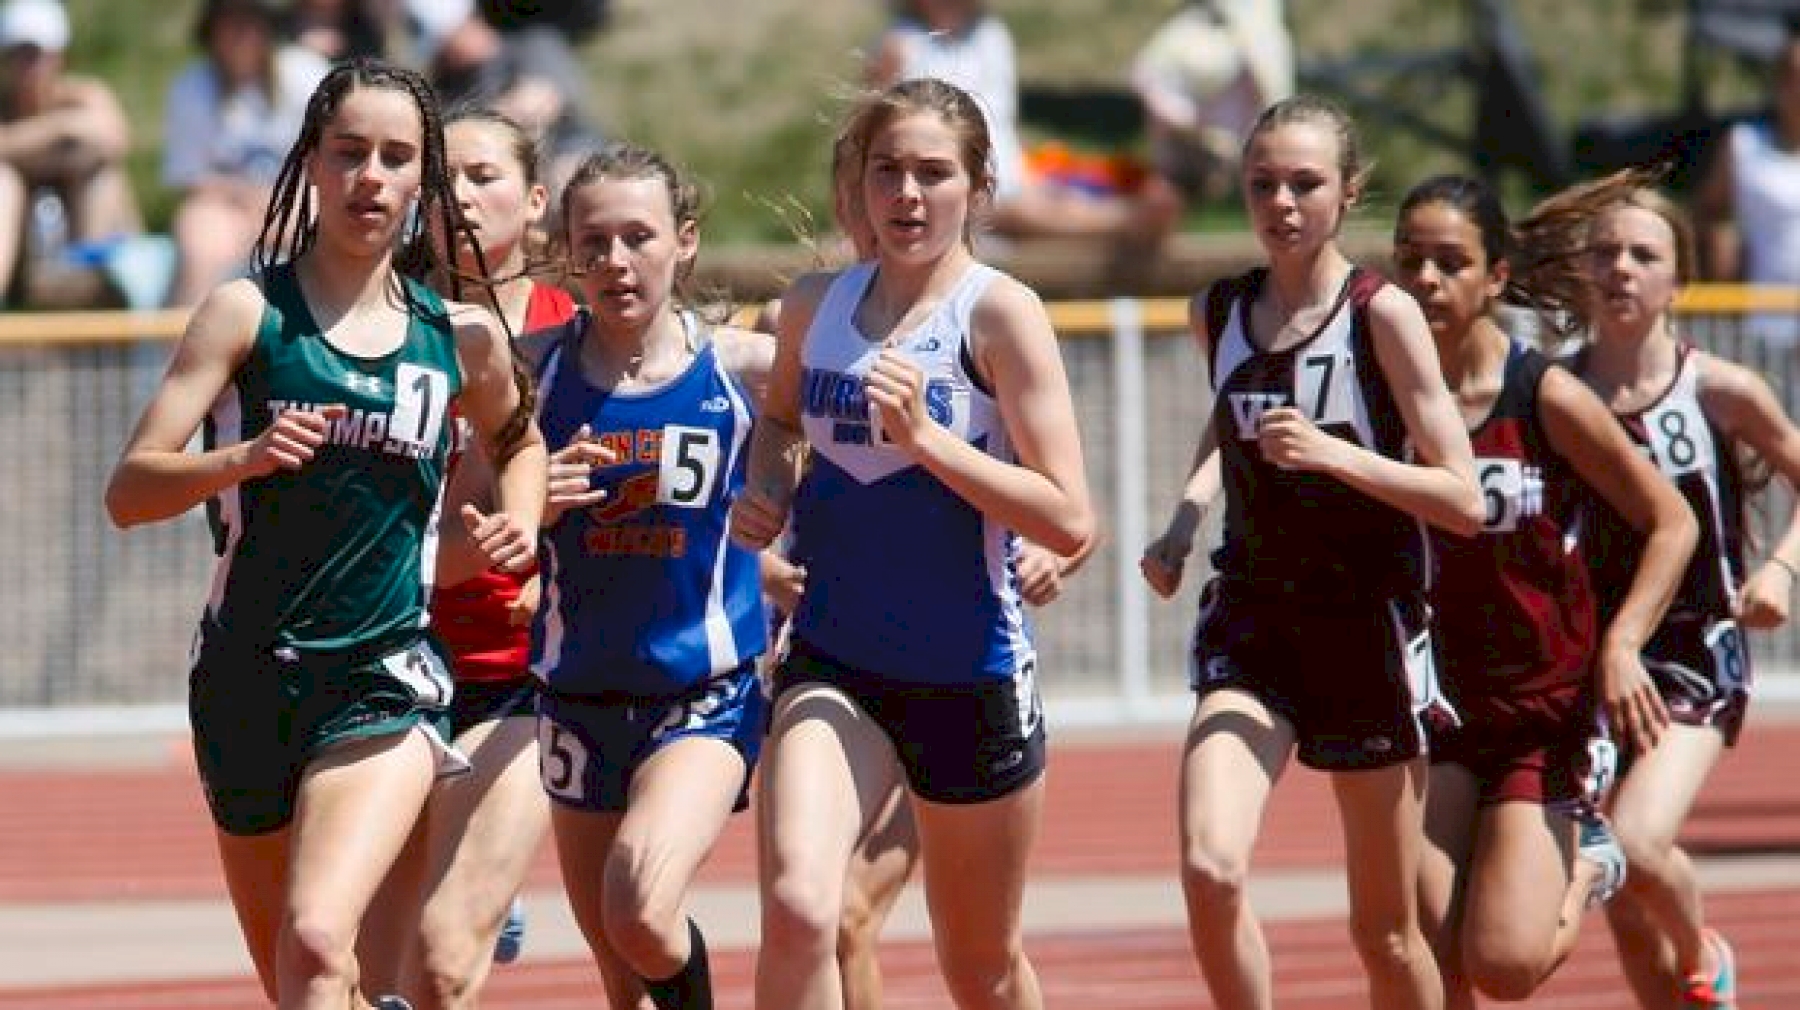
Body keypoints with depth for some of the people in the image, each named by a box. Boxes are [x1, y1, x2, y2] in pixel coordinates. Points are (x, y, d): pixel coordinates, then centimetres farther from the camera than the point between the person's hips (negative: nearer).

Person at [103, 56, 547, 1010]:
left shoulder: (462, 335, 5)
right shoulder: (249, 313, -2)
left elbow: (516, 436, 29)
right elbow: (128, 491, -9)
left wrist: (521, 519, 8)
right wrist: (244, 457, -26)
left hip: (386, 678, -1)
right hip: (247, 673, 1)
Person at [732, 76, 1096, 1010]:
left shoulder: (998, 312, -10)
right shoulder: (815, 304, 4)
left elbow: (1069, 522, -15)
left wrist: (924, 436, -23)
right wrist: (766, 493, 6)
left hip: (972, 676, -2)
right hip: (832, 661, 2)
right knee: (797, 908, -24)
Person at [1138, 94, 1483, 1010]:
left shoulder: (1383, 316, -9)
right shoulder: (1218, 314, 5)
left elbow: (1464, 502, -12)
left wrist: (1336, 455, -24)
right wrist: (1183, 519, 11)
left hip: (1370, 632, -3)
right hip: (1251, 625, 3)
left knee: (1385, 931, 8)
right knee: (1210, 868, -22)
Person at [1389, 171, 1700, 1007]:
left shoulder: (1547, 398, -10)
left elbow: (1670, 522, -2)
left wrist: (1620, 643, -14)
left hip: (1546, 706, -2)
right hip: (1430, 700, 2)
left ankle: (1586, 864, 22)